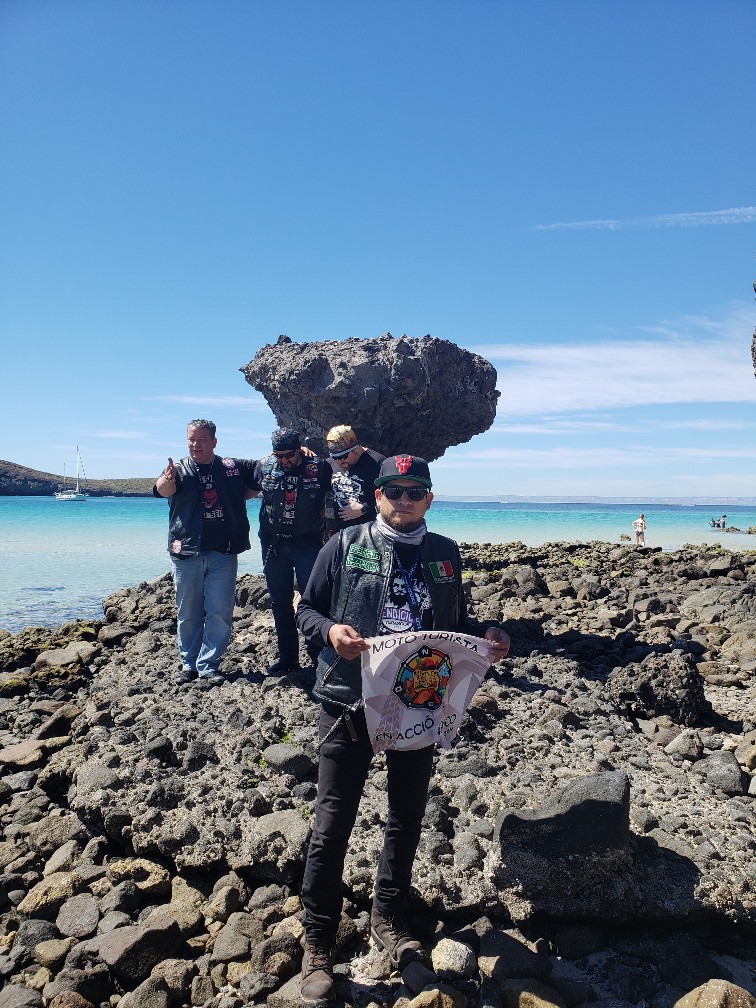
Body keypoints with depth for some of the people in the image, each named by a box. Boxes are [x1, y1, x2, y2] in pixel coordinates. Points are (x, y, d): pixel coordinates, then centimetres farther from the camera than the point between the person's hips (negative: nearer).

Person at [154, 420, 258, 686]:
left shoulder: (234, 467, 7)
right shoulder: (180, 470, 2)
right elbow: (164, 489, -21)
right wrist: (166, 480, -43)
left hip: (223, 554, 0)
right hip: (186, 552, 0)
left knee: (219, 613, -1)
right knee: (188, 613, 8)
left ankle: (207, 666, 8)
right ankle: (189, 664, 21)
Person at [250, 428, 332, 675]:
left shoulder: (319, 467, -7)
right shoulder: (263, 466, 0)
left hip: (309, 544, -3)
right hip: (274, 545, 3)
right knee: (280, 604, 9)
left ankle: (319, 657, 9)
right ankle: (287, 657, 20)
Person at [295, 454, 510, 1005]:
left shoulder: (445, 554, 8)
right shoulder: (345, 546, -1)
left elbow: (457, 620, 15)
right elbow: (306, 609, 2)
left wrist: (488, 635, -4)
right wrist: (330, 630, -19)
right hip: (350, 701, -3)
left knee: (407, 817, 17)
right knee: (333, 822, 1)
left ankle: (389, 917, 39)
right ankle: (318, 943, 19)